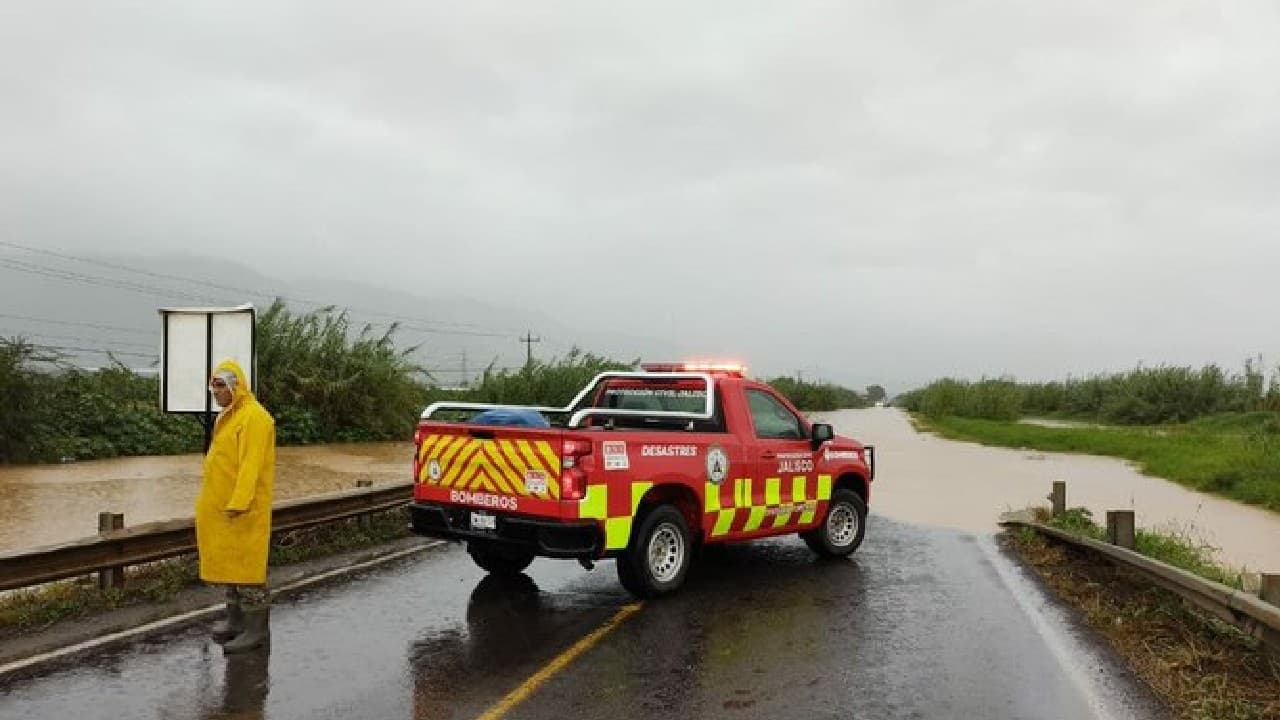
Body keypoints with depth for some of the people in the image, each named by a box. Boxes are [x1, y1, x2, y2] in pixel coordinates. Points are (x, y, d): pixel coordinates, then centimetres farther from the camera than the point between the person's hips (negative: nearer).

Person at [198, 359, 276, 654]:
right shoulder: (229, 417, 16)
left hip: (243, 507, -10)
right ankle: (236, 620, 25)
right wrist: (221, 505, 17)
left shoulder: (253, 417, -15)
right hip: (224, 505, 10)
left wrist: (237, 504, -26)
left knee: (246, 564, -7)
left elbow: (251, 465, -22)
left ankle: (257, 629, -1)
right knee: (230, 563, 15)